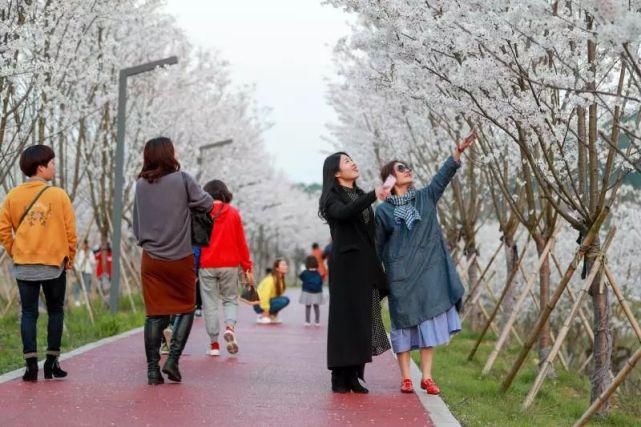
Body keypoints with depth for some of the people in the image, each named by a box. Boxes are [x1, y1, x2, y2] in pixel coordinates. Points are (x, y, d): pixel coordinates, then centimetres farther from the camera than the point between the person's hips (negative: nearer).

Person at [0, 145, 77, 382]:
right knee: (55, 312, 11)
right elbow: (70, 230, -6)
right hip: (54, 264, -2)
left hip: (23, 265, 2)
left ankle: (31, 364, -2)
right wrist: (69, 257, 7)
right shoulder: (58, 195, -7)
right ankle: (52, 363, 10)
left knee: (28, 313, 6)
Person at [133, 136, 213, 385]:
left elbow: (136, 226, 11)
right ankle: (173, 359, -1)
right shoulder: (181, 180, -8)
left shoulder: (140, 185, 5)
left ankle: (152, 369, 4)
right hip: (181, 257, -3)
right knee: (186, 308, 12)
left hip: (151, 259, 3)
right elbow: (207, 204, -1)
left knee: (154, 314, 6)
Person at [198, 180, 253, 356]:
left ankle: (214, 343, 5)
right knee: (230, 299, 15)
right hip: (230, 264, 1)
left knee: (210, 304, 6)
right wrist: (247, 267, 7)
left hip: (207, 265, 0)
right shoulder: (233, 213, 2)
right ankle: (230, 327, -12)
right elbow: (241, 242, 2)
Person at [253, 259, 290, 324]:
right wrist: (266, 311, -24)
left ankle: (272, 316, 4)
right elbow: (264, 296, -26)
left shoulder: (280, 279, 4)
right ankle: (262, 316, -13)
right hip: (259, 305, -8)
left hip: (268, 301, 8)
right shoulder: (270, 280, -22)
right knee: (284, 300, -24)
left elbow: (278, 294, 8)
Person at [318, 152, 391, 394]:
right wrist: (373, 196, -37)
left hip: (365, 264, 7)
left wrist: (377, 268, 15)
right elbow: (343, 213, -27)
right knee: (346, 317, -7)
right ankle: (340, 377, -4)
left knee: (364, 319, 3)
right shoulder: (332, 197, -3)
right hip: (345, 264, -7)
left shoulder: (360, 196, 18)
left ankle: (354, 375, 6)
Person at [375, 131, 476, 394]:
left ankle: (426, 377, 6)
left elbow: (443, 177, -4)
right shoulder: (383, 211, 1)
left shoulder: (425, 198, 8)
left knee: (429, 322, 1)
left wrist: (458, 153, -19)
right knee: (404, 323, 2)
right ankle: (406, 377, 9)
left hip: (429, 272, 3)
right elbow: (376, 246, 6)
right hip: (400, 276, -3)